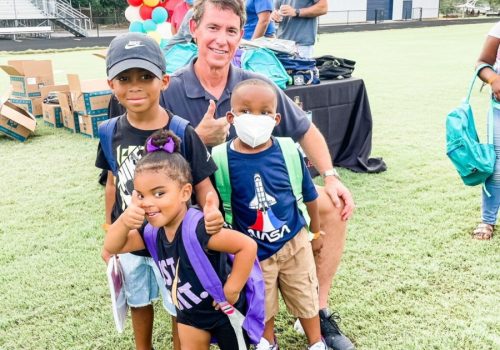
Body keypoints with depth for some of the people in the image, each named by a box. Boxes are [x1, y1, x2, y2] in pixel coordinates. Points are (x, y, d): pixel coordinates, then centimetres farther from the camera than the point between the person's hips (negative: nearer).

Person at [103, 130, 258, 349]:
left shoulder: (199, 228, -36)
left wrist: (231, 291, -30)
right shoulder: (153, 231, -12)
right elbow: (112, 247, -6)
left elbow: (248, 246, -39)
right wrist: (124, 222, -27)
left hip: (224, 310, -6)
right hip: (190, 313, 6)